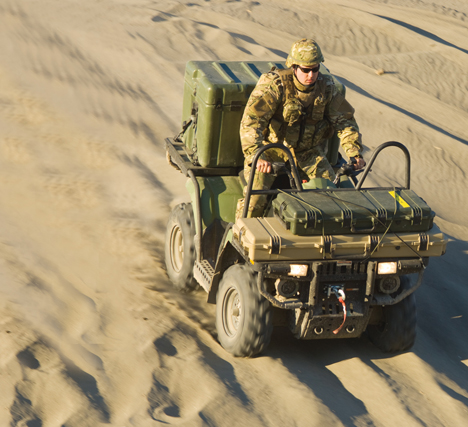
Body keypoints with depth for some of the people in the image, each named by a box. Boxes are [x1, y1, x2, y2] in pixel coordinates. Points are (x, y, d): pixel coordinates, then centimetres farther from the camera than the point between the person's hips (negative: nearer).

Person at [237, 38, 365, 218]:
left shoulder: (326, 87, -7)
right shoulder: (274, 84, -22)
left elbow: (344, 120, 2)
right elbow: (251, 120, -30)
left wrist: (355, 153, -12)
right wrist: (256, 155, -44)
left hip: (308, 152, 4)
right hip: (271, 148, -4)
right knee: (256, 196, -21)